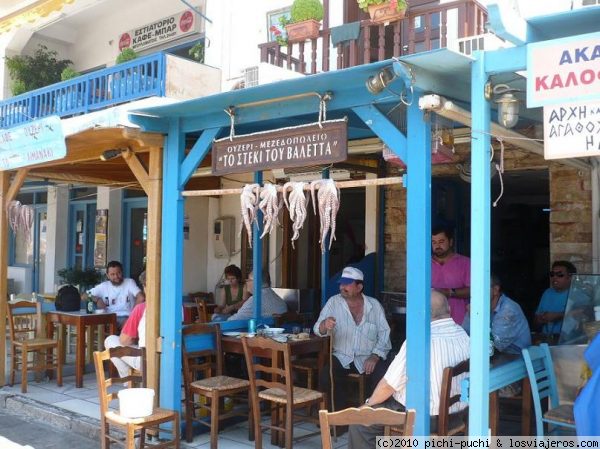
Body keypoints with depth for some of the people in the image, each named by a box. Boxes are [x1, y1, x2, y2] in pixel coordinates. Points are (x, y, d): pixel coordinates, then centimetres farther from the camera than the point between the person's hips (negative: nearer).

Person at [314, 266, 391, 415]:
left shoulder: (374, 305, 3)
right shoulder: (334, 302, 1)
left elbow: (384, 333, 1)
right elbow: (318, 330, -6)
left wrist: (375, 356, -15)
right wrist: (324, 325, -31)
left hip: (368, 357, 0)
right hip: (341, 357, 0)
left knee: (383, 377, -26)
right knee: (325, 375, -26)